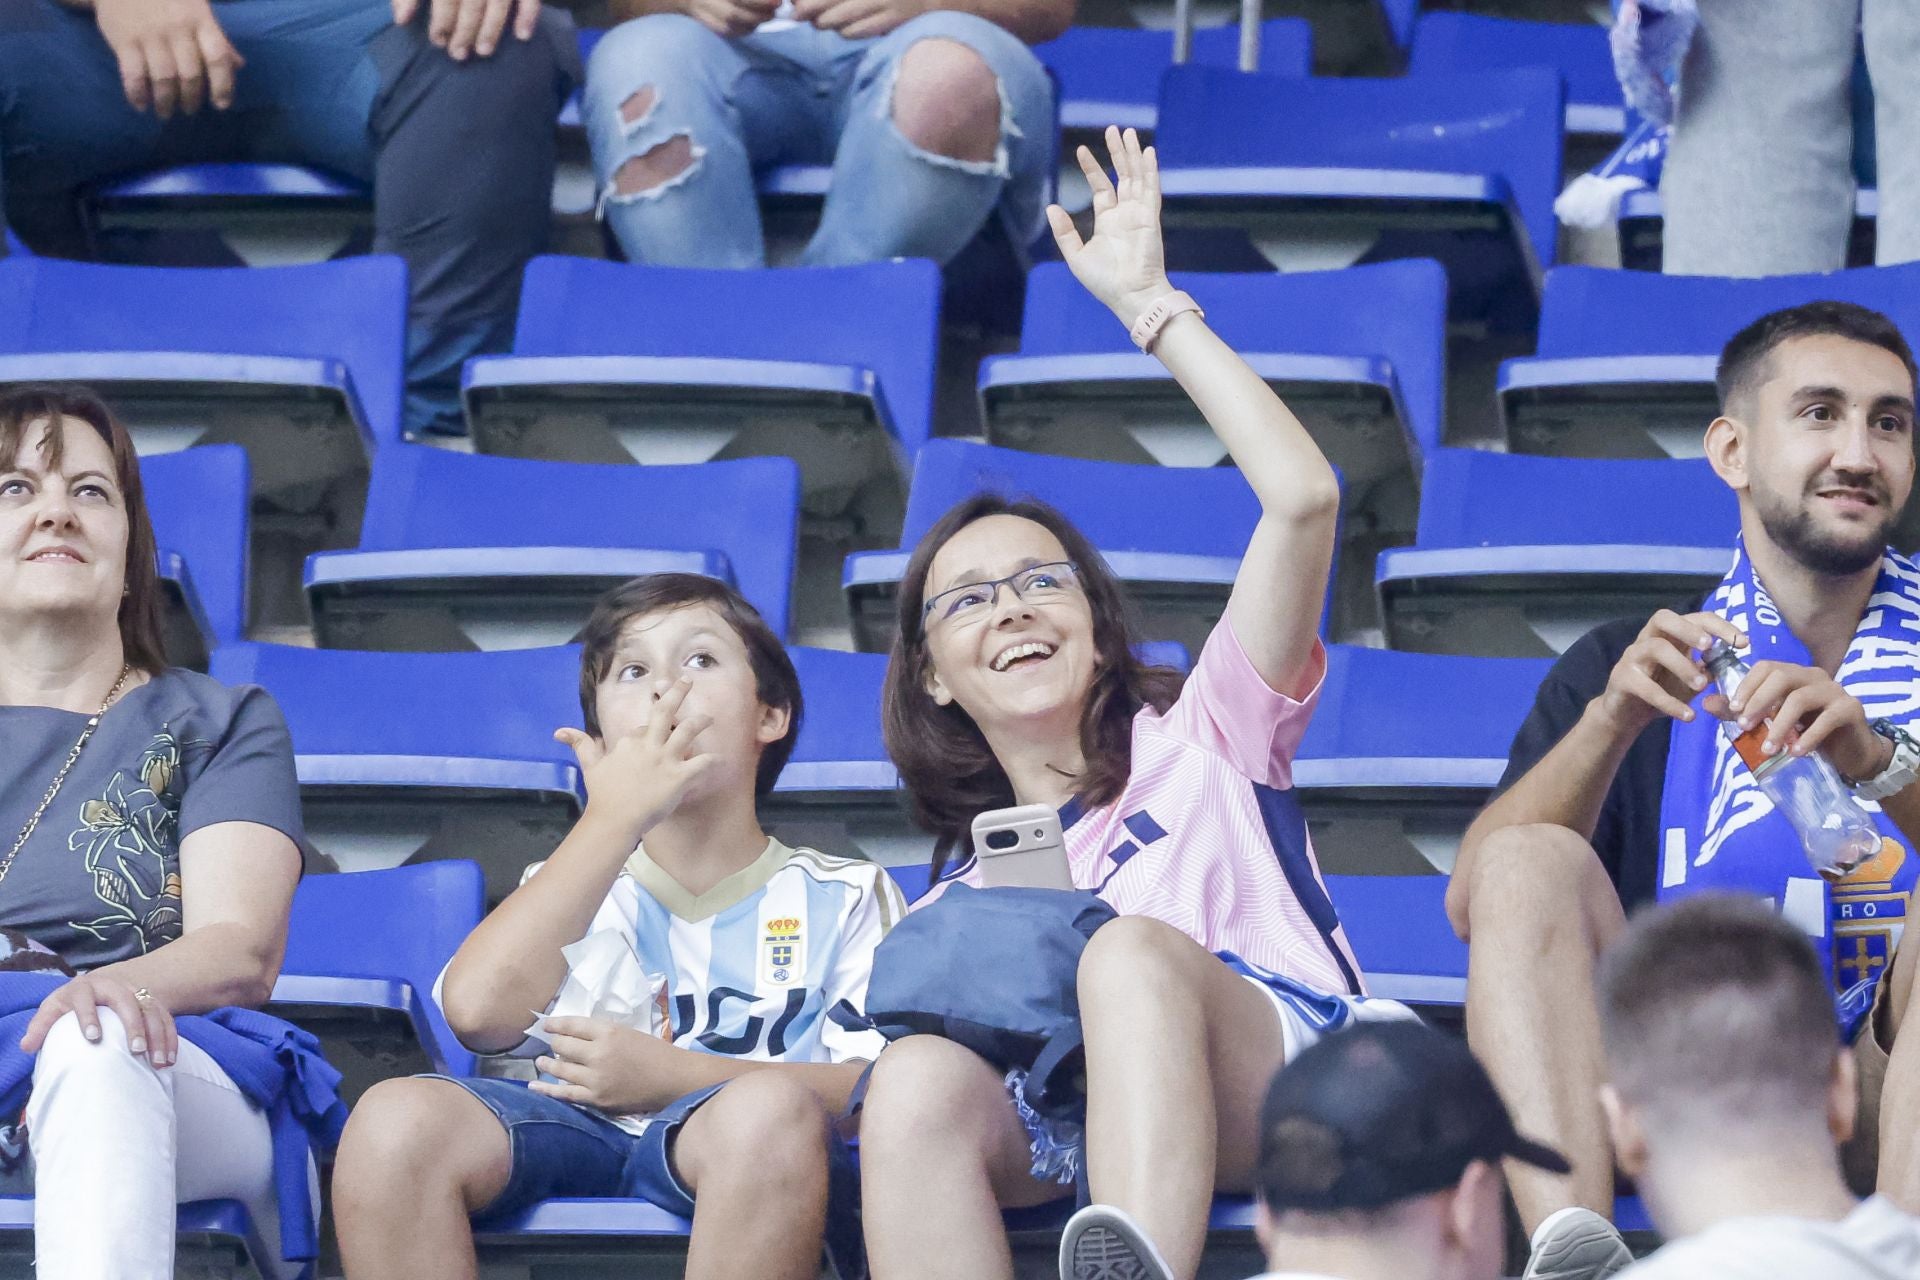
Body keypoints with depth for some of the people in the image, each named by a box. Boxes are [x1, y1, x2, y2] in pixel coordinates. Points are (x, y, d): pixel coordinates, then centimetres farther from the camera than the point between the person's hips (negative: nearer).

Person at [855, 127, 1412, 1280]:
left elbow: (1302, 497, 9)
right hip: (1065, 1128, 3)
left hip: (1292, 1084, -3)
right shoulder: (960, 902, 34)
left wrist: (1150, 305, 11)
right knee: (918, 1081, -31)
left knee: (1130, 948, -36)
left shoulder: (1198, 740, 23)